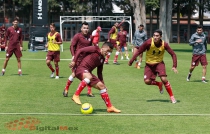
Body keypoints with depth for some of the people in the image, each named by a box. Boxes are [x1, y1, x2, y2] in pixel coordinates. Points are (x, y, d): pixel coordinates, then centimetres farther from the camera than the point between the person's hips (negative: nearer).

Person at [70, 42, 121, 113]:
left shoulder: (102, 59, 19)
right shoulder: (94, 49, -3)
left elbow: (99, 73, 27)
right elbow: (80, 50, -8)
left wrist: (102, 83, 23)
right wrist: (74, 61, -16)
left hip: (87, 73, 8)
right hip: (80, 68, -8)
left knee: (101, 86, 5)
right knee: (89, 76, -40)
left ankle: (109, 107, 13)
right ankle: (76, 96, -33)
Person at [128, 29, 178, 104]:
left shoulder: (164, 44, -19)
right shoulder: (148, 43, -23)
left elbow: (173, 54, -10)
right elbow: (139, 51, -15)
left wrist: (174, 66, -19)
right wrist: (131, 61, -16)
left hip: (159, 63, -1)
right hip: (149, 64, 1)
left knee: (164, 79, -20)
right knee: (147, 81, -14)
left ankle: (172, 96, -3)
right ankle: (159, 84, 21)